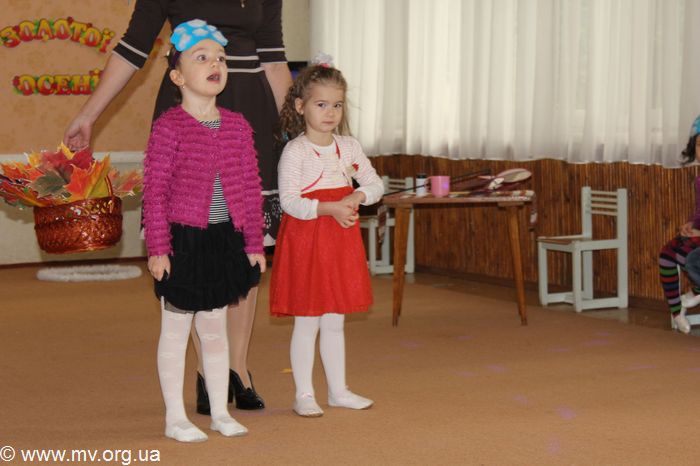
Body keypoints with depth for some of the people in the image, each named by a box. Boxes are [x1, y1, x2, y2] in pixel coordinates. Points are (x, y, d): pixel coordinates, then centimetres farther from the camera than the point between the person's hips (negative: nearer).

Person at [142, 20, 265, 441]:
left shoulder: (238, 126, 3)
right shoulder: (169, 127, -12)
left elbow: (251, 187, 7)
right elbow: (155, 190, -12)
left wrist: (254, 244, 6)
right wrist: (157, 248, -14)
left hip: (226, 240, 5)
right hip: (183, 240, -5)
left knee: (215, 328, 15)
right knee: (176, 329, 6)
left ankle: (220, 412, 26)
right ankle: (175, 418, 16)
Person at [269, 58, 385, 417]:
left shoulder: (349, 147, 7)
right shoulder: (295, 151, -11)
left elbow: (375, 185, 9)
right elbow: (289, 201, -18)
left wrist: (357, 197, -12)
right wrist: (329, 208, -27)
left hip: (341, 239, 5)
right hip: (305, 239, -5)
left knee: (335, 321, 14)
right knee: (306, 323, 0)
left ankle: (338, 390, 22)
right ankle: (304, 394, 8)